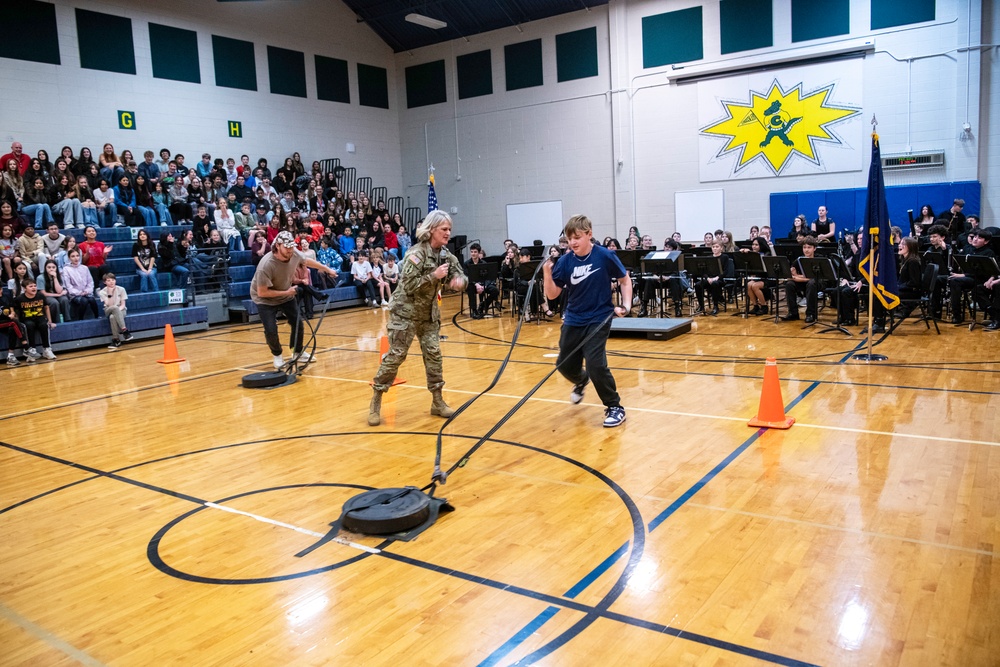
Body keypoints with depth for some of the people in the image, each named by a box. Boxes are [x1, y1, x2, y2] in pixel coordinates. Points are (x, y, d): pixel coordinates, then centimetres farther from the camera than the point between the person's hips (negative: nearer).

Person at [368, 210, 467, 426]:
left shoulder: (445, 254, 1)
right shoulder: (416, 254, -20)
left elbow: (461, 275, 5)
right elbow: (408, 285, -25)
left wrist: (460, 280, -19)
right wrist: (434, 276, -29)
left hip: (429, 314, 7)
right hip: (405, 313, -7)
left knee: (433, 353, 5)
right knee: (396, 355, -7)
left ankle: (437, 402, 15)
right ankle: (375, 403, 5)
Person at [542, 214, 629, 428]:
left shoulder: (605, 256, -12)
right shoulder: (565, 261, -5)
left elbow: (625, 281, 1)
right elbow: (552, 294, -5)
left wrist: (626, 305, -12)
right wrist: (547, 272, -21)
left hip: (598, 319, -4)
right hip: (573, 320, 4)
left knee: (595, 364, -18)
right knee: (565, 365, 11)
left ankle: (615, 407, 3)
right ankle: (581, 381, 48)